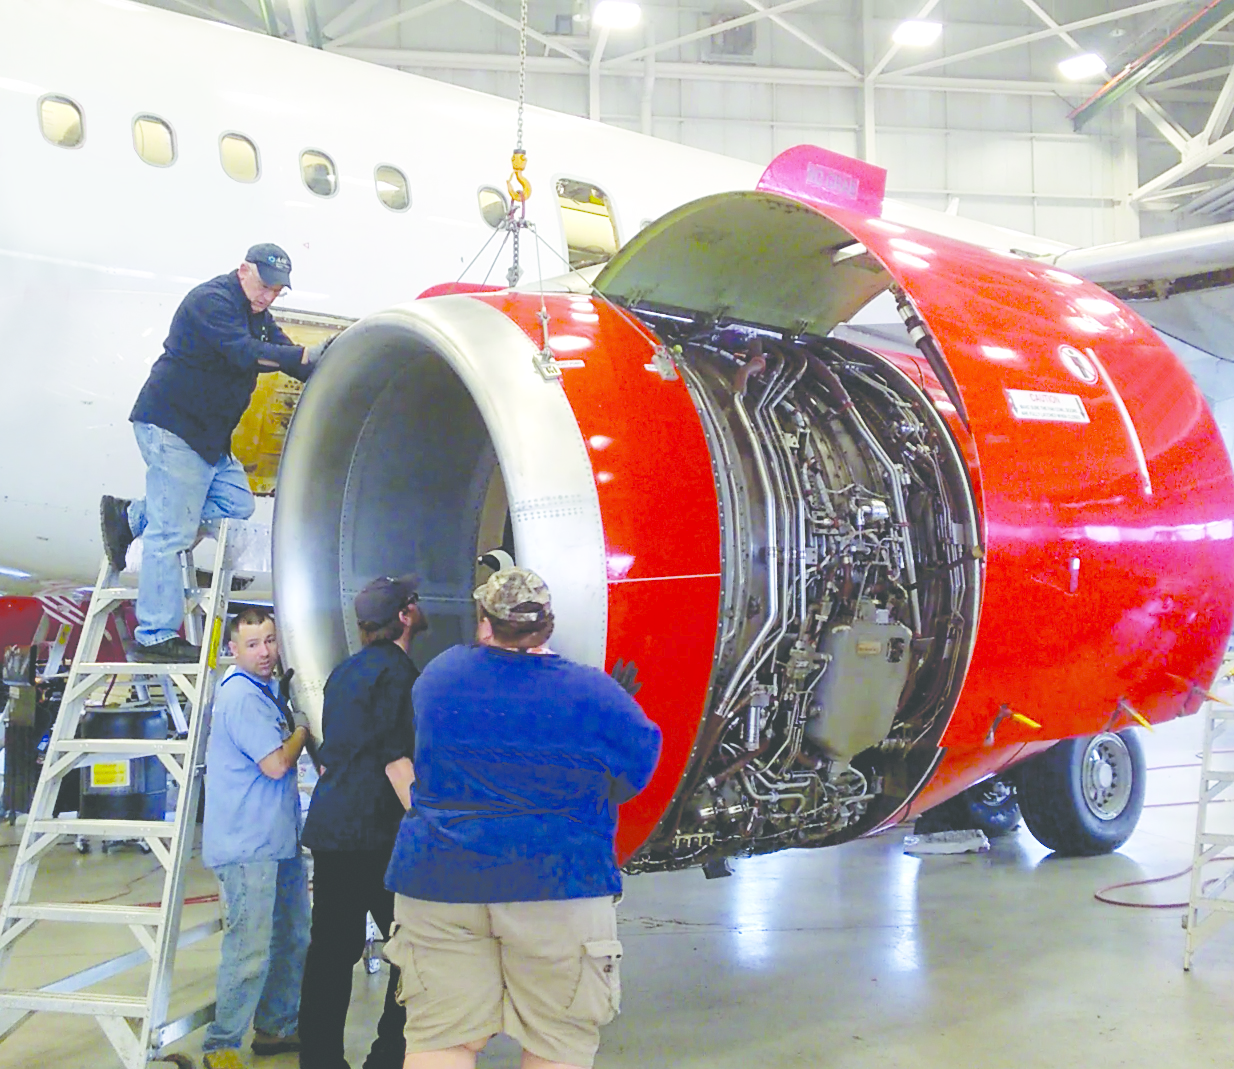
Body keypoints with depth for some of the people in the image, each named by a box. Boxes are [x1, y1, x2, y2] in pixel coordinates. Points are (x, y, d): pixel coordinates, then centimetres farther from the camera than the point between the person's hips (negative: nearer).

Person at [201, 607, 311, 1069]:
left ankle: (275, 1027, 31)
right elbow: (276, 763, -21)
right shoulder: (241, 695, -17)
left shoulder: (263, 692, 16)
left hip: (279, 840, 10)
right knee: (249, 951, -8)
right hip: (246, 845, -10)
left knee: (292, 941, 17)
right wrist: (303, 730, -5)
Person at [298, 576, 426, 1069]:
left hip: (328, 826, 9)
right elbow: (396, 759, -17)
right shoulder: (396, 670, -10)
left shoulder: (344, 671, 16)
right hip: (374, 832, -9)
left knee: (332, 948, 11)